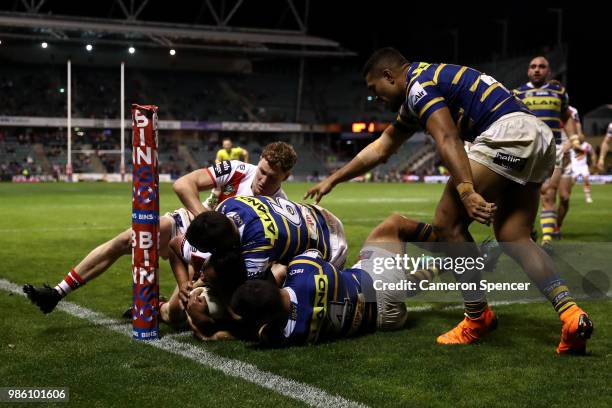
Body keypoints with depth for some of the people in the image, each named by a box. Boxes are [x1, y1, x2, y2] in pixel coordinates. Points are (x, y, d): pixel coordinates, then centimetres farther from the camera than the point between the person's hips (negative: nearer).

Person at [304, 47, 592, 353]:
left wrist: (466, 191, -30)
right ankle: (571, 314, -6)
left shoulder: (419, 84, -3)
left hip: (509, 132, -11)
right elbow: (381, 147, 37)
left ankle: (477, 317, 5)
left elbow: (447, 140, -20)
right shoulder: (416, 95, 28)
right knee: (514, 238, 9)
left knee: (448, 223, -3)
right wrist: (332, 180, 41)